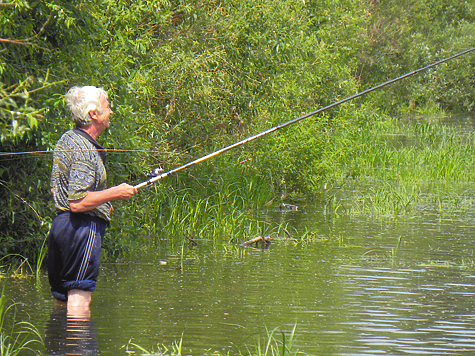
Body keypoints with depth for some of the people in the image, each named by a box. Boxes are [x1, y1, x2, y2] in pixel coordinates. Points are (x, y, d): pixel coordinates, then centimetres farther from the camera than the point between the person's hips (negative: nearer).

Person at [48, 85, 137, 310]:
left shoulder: (66, 140, 14)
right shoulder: (85, 150, -18)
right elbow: (78, 203, -24)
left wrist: (101, 203, 25)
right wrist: (115, 193, -13)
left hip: (60, 223, 10)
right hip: (84, 227, -10)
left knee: (62, 300, 14)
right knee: (79, 299, -10)